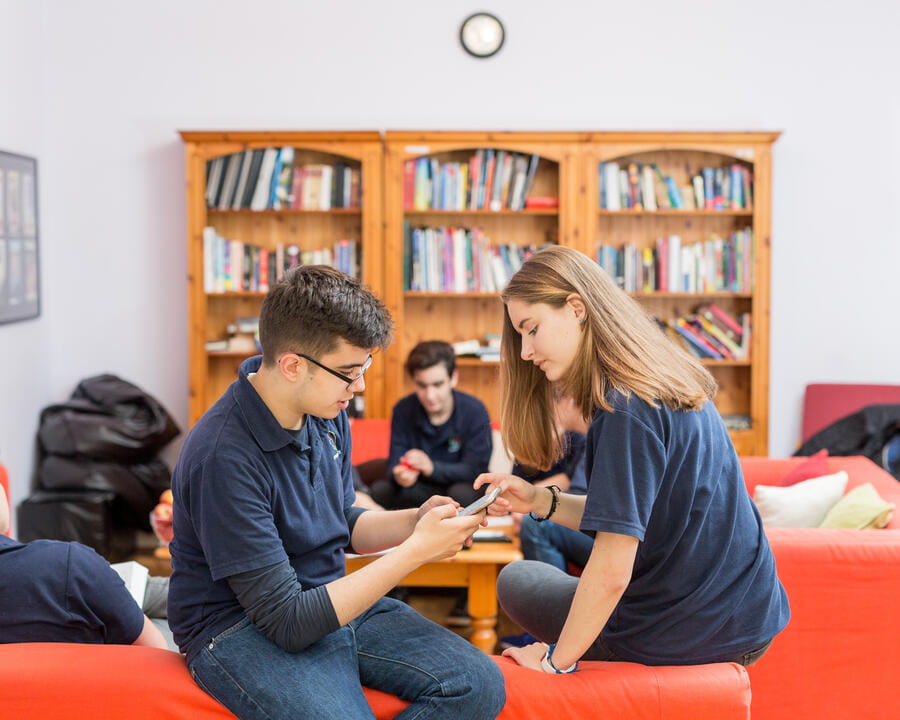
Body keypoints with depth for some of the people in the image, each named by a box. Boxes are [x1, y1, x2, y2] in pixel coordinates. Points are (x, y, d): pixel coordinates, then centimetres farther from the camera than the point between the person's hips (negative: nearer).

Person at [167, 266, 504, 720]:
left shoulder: (326, 414, 1)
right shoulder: (223, 456, -25)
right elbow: (287, 622, -24)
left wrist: (414, 521, -3)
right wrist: (415, 552, -22)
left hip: (331, 598, 8)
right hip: (242, 629, -7)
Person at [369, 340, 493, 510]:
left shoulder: (475, 411, -13)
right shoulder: (403, 410, -6)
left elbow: (475, 469, -17)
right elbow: (394, 463, -9)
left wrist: (431, 467, -34)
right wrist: (399, 475, -36)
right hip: (420, 490, 3)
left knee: (463, 493, -36)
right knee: (379, 489, -24)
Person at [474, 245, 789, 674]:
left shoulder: (625, 410, -23)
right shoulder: (672, 386, 4)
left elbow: (612, 573, -26)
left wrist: (555, 660, -15)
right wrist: (542, 502, 1)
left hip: (681, 636, -8)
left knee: (517, 580, 17)